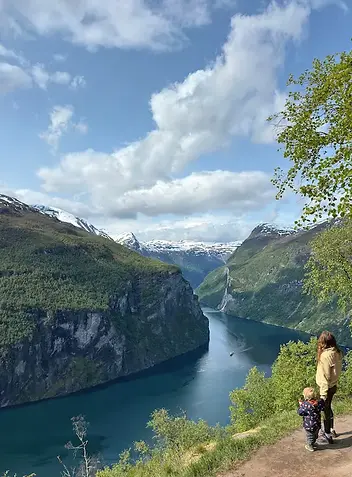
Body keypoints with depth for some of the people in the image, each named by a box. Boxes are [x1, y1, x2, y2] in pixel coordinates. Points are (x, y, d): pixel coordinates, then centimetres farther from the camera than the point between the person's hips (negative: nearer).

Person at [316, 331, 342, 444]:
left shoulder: (325, 355, -28)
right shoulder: (337, 353, -4)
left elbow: (325, 376, -24)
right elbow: (336, 370, 6)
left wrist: (323, 393, -16)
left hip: (327, 387, -8)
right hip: (333, 386, 8)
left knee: (326, 410, 9)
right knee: (328, 408, 25)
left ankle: (327, 435, 23)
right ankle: (332, 429, 42)